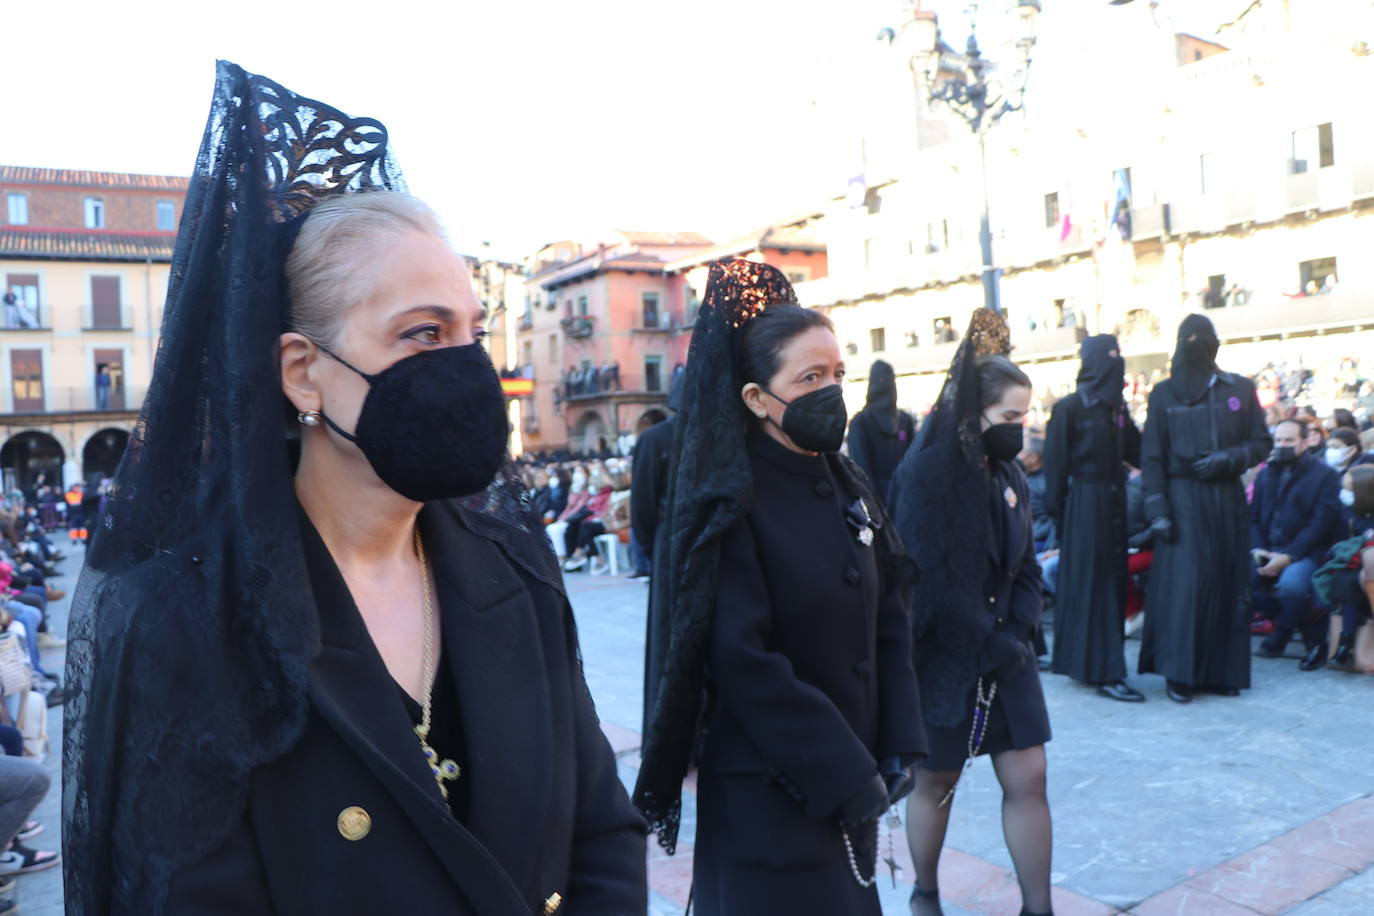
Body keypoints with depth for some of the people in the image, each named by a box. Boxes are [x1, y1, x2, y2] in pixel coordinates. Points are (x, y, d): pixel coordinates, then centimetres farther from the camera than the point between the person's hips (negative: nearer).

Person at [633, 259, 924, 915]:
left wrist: (899, 747, -3)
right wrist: (846, 776, -18)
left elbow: (889, 623, 6)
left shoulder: (848, 488, 5)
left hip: (851, 786, 7)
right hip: (768, 797, -7)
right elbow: (744, 664, -21)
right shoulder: (726, 506, -16)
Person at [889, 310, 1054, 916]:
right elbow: (932, 580, -21)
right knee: (936, 781, 11)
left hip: (1005, 653, 6)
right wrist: (991, 647, -16)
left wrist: (1017, 633, -7)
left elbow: (1024, 565, 8)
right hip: (944, 655, -6)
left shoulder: (1008, 474, 4)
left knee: (1028, 777, 6)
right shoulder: (926, 472, -18)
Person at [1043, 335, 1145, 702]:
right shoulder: (1069, 407, -8)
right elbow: (1056, 461, -9)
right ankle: (1105, 672, -3)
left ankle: (1081, 660, 20)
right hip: (1084, 502, -7)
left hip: (1113, 502, 7)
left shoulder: (1117, 407, 11)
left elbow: (1135, 452, 7)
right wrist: (1058, 510, -11)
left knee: (1112, 579, 9)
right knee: (1089, 581, -5)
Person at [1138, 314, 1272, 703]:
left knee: (1228, 584, 4)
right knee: (1183, 584, -8)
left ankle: (1222, 671, 16)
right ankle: (1179, 673, 1)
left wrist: (1228, 459, -12)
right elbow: (1152, 457, -1)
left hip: (1227, 500, 3)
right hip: (1183, 500, -2)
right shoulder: (1163, 394, 2)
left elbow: (1262, 442, 8)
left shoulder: (1240, 390, 7)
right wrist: (1158, 511, -9)